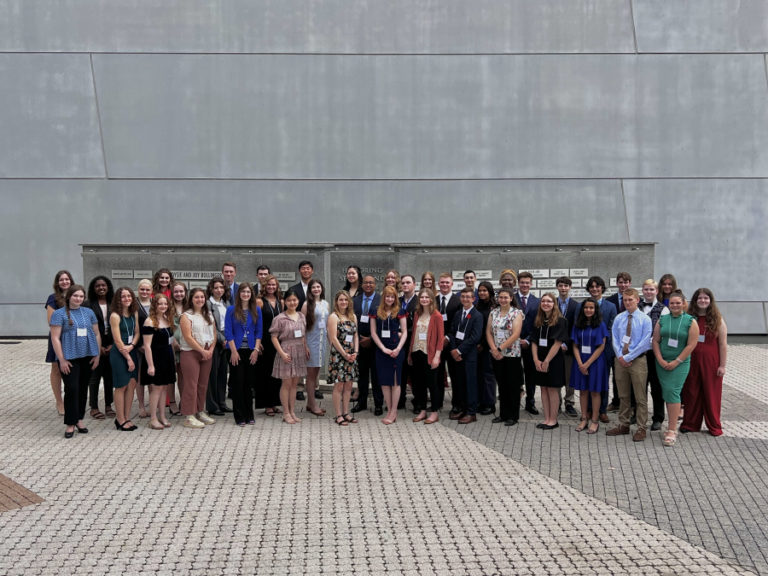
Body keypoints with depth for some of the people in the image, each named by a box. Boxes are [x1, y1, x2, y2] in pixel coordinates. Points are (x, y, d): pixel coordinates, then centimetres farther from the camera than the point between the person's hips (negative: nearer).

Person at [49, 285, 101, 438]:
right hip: (69, 358, -4)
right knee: (71, 389, -7)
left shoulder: (89, 312, 10)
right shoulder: (59, 314, -3)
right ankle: (70, 424, 1)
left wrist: (97, 355, 5)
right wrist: (62, 360, -12)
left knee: (83, 389, 11)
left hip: (87, 357, 4)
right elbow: (55, 338, -7)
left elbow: (96, 334, 12)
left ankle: (79, 419, 23)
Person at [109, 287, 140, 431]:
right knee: (121, 386, -1)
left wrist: (132, 346, -12)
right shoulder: (115, 316, -11)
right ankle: (121, 420, 8)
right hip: (119, 353, -6)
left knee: (132, 384, 6)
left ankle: (127, 418, 15)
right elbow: (118, 340, -13)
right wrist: (128, 358, -12)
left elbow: (137, 332, 8)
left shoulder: (134, 313, 9)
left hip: (132, 351, 6)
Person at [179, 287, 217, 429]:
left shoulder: (209, 315, 15)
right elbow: (188, 337, -13)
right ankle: (189, 416, -2)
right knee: (191, 385, -6)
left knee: (203, 384, 10)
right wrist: (202, 351, -14)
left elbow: (214, 334, 12)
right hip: (190, 353, -6)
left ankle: (200, 412, 20)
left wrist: (210, 350, -3)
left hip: (207, 353, 6)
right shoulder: (186, 316, -4)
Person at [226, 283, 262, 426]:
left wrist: (256, 350, -4)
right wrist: (234, 351, -10)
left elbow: (259, 332, 7)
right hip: (236, 351, -2)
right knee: (237, 384, 0)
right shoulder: (231, 310, 0)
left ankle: (249, 415, 16)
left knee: (248, 383, 7)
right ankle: (239, 416, 6)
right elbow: (228, 332, -4)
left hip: (251, 351, 2)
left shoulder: (256, 311, 7)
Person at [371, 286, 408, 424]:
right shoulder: (376, 312, 6)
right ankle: (389, 411, 12)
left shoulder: (398, 312, 2)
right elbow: (373, 332, 3)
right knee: (384, 380, 4)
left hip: (396, 350, -2)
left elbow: (405, 332, 0)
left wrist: (398, 348, -12)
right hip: (381, 349, 2)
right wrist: (383, 348, -7)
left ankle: (393, 412, 5)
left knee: (395, 380, 0)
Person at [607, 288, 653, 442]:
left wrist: (628, 357, -13)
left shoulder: (645, 319, -5)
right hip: (620, 360, 4)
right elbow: (614, 339, 7)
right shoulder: (618, 318, 7)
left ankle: (641, 428, 7)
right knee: (623, 396, 12)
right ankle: (623, 425, 21)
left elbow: (644, 342, -10)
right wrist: (620, 356, -7)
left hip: (637, 360, -4)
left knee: (640, 397, 1)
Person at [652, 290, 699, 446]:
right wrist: (660, 360, -5)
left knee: (673, 392, -12)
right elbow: (656, 341, 7)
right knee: (667, 393, 6)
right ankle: (672, 426, 18)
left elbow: (691, 345, -7)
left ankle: (672, 431, -11)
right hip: (662, 363, 4)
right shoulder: (662, 320, 8)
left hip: (680, 363, -4)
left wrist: (676, 362, -11)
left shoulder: (691, 322, -3)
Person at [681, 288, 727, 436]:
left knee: (712, 394, 5)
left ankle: (714, 426, 17)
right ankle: (690, 424, 18)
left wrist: (722, 365, -7)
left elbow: (723, 345, -3)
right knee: (691, 393, 7)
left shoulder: (717, 320, -1)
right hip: (691, 361, 2)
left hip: (711, 362, -2)